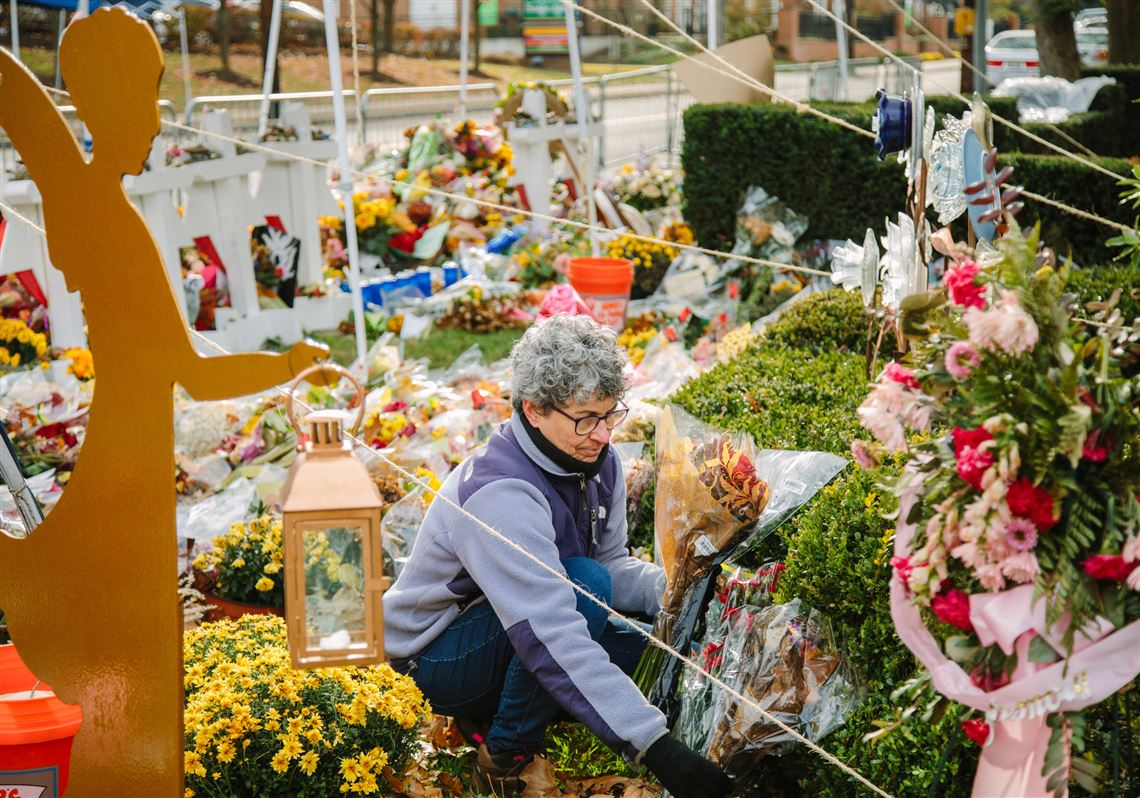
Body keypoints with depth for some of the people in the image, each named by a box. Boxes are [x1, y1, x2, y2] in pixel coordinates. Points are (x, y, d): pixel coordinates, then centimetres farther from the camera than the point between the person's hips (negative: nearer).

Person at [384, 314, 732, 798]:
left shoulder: (595, 460, -6)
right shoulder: (500, 494, -33)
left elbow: (612, 565, 2)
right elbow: (553, 638, -41)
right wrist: (653, 745, -46)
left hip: (502, 638, 9)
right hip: (435, 655, -9)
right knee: (583, 584, -31)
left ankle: (488, 713, 9)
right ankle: (506, 752, -13)